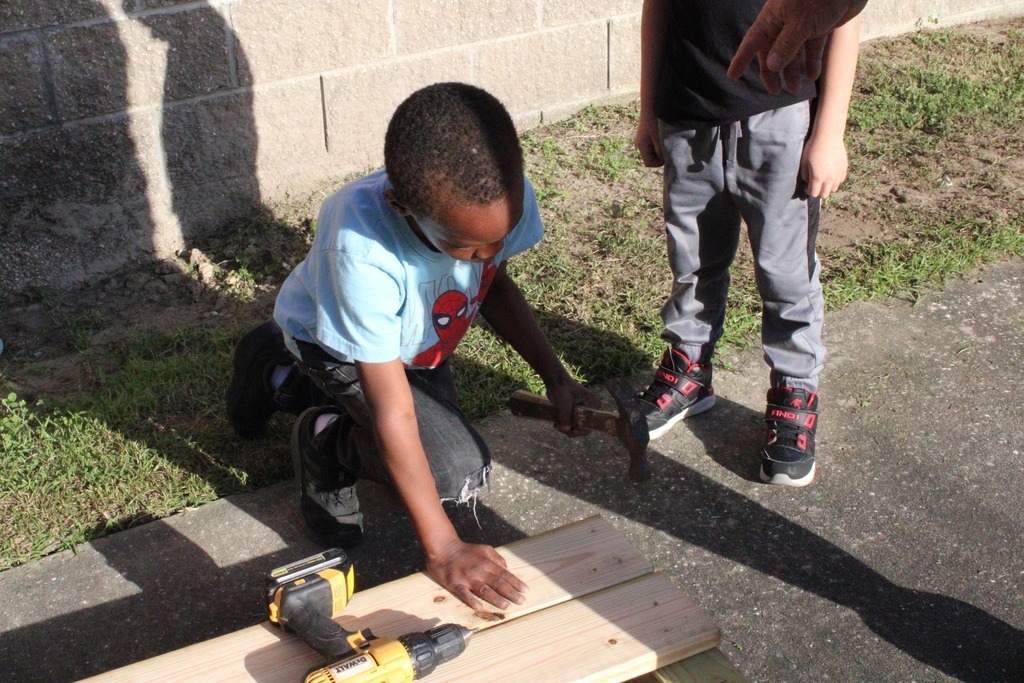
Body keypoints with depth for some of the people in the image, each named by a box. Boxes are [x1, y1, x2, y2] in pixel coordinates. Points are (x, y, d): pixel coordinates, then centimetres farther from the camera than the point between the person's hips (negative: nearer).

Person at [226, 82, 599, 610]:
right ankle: (326, 443, 6)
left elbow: (493, 284, -6)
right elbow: (393, 411, -39)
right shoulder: (362, 251, -45)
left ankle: (282, 377, 33)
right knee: (460, 472, -23)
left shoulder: (501, 197, -31)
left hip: (416, 336, 6)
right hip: (334, 346, -6)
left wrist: (555, 378, -14)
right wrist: (442, 547, -37)